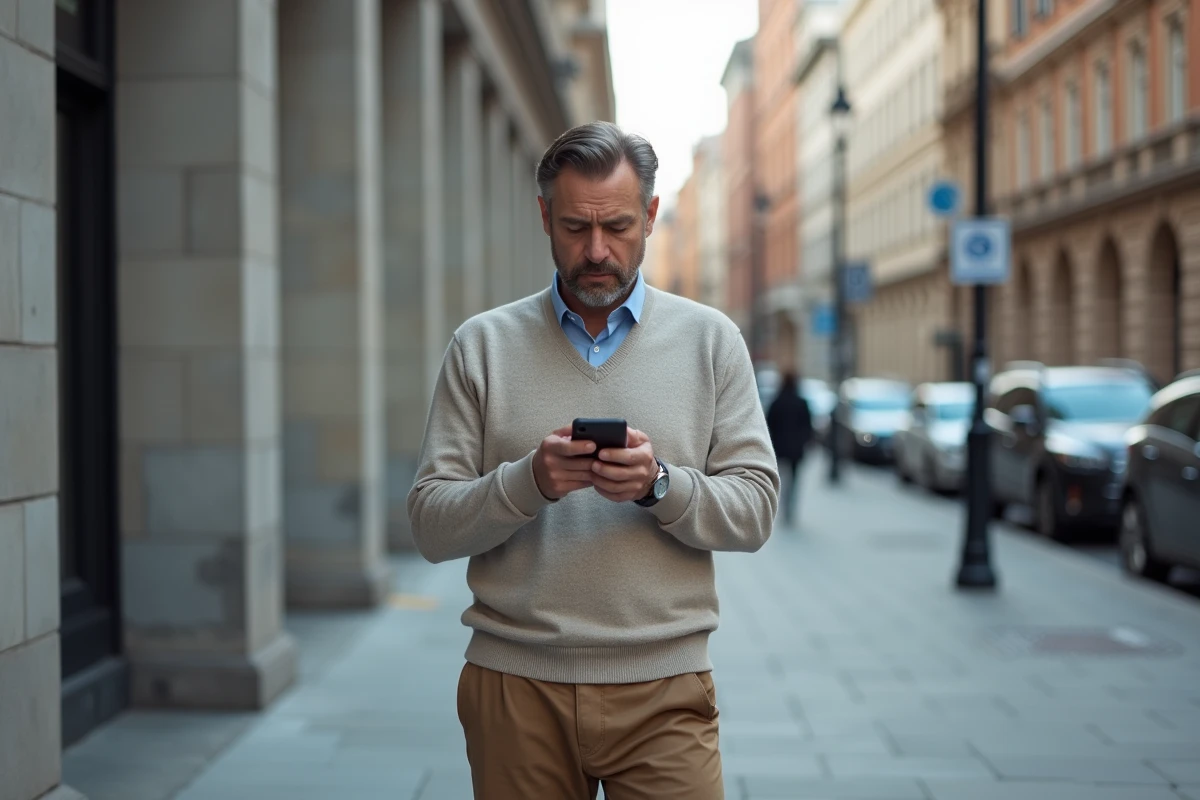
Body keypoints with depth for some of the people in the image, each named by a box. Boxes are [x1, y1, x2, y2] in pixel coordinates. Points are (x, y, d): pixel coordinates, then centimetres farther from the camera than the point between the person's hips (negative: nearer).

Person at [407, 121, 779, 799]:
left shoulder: (710, 339, 5)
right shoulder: (482, 346, 4)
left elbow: (755, 511, 1)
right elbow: (431, 527, 0)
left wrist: (659, 484, -17)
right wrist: (528, 481, -17)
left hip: (664, 690, 0)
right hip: (515, 686, 1)